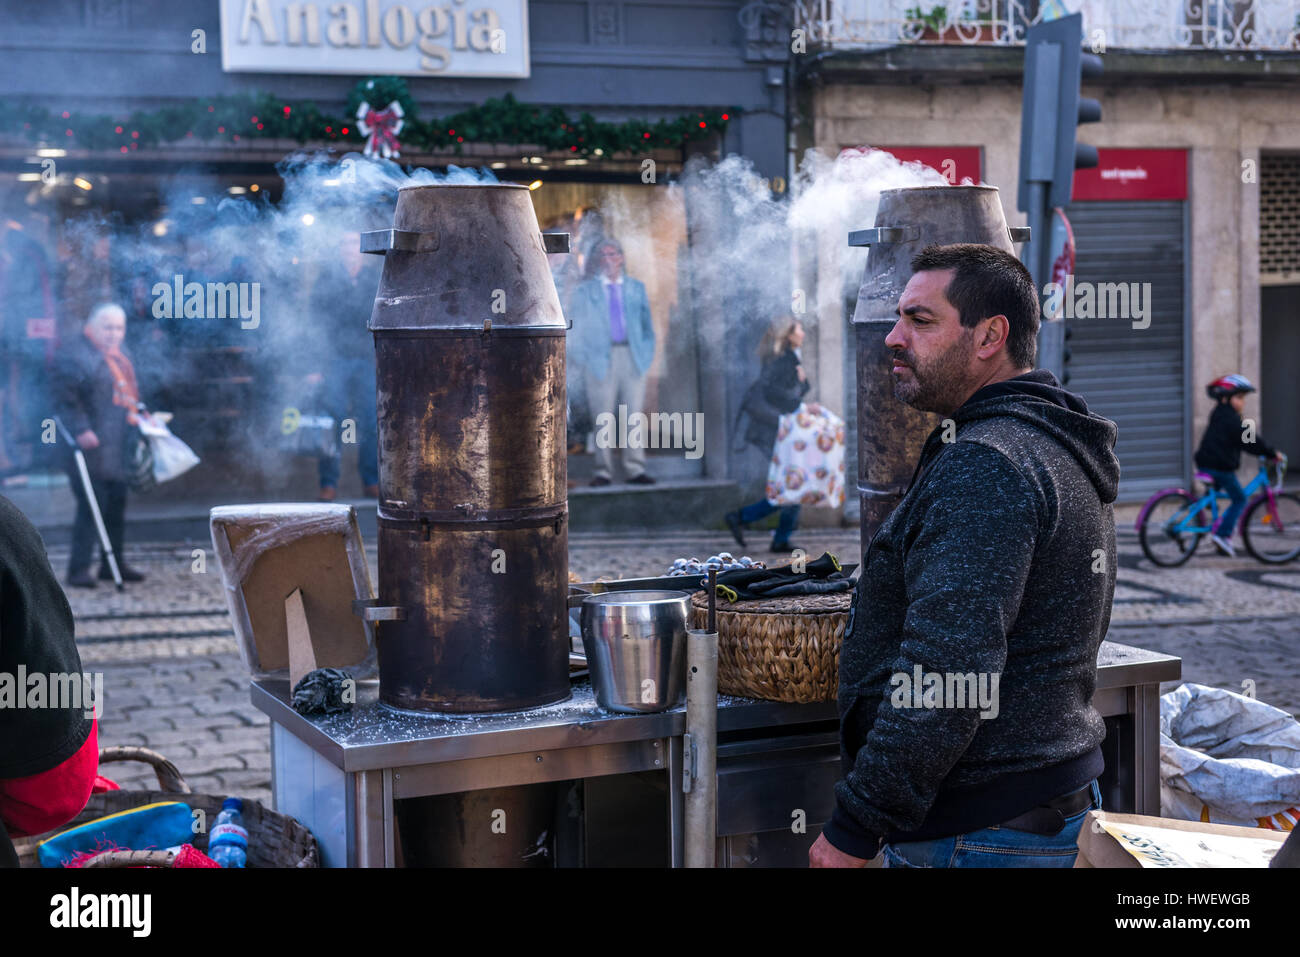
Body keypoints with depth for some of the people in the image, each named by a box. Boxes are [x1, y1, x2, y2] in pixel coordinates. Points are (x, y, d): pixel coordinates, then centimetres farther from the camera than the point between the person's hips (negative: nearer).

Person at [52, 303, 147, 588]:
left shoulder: (119, 358, 19)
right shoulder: (75, 356, -11)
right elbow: (66, 399, -18)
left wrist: (140, 418, 18)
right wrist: (80, 430, -25)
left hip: (117, 451, 9)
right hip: (91, 448, -9)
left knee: (117, 505, 14)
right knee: (92, 507, -11)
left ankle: (114, 564, 24)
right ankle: (79, 569, -6)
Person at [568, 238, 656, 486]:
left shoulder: (636, 288, 15)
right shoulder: (585, 291, 11)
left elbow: (647, 324, 17)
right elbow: (578, 328, 10)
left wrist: (647, 354, 5)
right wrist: (584, 358, -1)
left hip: (632, 357, 1)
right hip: (600, 359, -1)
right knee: (602, 417, -3)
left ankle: (635, 470, -1)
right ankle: (603, 471, 0)